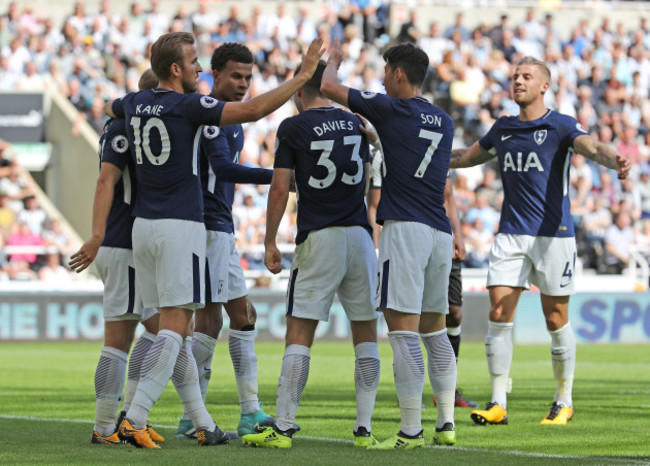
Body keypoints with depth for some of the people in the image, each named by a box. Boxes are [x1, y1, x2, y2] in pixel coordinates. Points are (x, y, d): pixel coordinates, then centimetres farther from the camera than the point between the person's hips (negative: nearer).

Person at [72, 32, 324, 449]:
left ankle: (203, 425, 13)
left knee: (176, 328, 10)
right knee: (174, 328, -8)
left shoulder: (134, 104, 9)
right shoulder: (188, 106, -12)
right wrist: (304, 75, -11)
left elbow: (108, 109, 34)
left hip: (143, 226, 7)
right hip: (180, 227, -7)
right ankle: (134, 420, -19)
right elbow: (253, 110, -18)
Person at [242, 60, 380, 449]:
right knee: (366, 334, 8)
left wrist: (270, 242, 4)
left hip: (318, 238, -4)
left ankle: (283, 428, -6)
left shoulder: (293, 128, -3)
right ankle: (365, 428, 5)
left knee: (299, 333, -2)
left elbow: (280, 189, -4)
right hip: (360, 235, 4)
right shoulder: (354, 124, 10)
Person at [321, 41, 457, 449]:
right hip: (440, 232, 7)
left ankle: (411, 431, -12)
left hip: (405, 228, -7)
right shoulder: (444, 121, 15)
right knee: (435, 330, 15)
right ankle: (446, 425, 13)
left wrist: (334, 60, 22)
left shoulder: (391, 109, -4)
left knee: (403, 331, -8)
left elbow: (328, 87, 0)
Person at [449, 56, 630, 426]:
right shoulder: (503, 129, 13)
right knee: (499, 315, -6)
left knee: (556, 320, 1)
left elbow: (591, 147, -23)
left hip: (553, 235, -4)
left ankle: (564, 402, 16)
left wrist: (614, 161, -45)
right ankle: (499, 404, -3)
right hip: (511, 235, 4)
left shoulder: (562, 126, -3)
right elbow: (468, 157, 30)